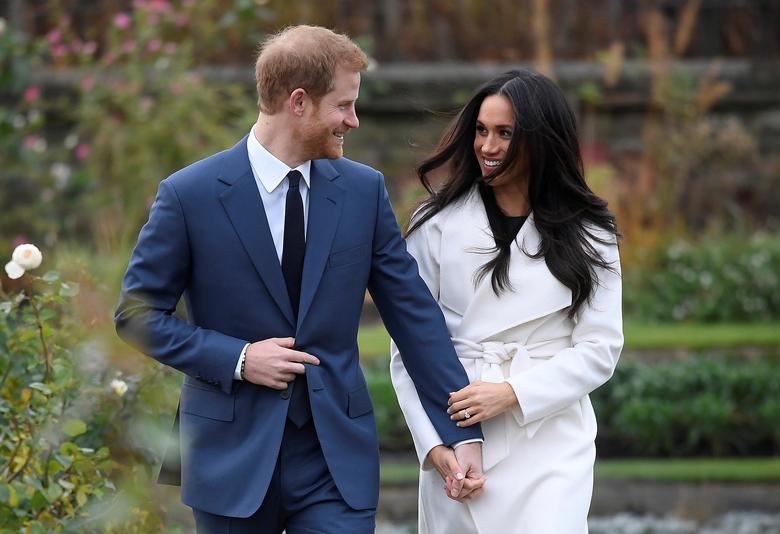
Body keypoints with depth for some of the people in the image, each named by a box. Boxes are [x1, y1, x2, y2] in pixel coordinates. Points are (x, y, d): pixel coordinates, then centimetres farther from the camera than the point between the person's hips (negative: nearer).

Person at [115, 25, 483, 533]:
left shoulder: (364, 190, 3)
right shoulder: (189, 195, -7)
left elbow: (414, 313, 4)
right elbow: (137, 313, -2)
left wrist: (463, 432, 2)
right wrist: (237, 358, -14)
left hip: (337, 455, 2)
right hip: (234, 452, -2)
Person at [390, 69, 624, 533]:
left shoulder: (587, 235, 5)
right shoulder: (439, 225, 4)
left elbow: (599, 348, 1)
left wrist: (513, 393, -13)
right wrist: (433, 444, -9)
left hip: (550, 444, -1)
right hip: (457, 444, 1)